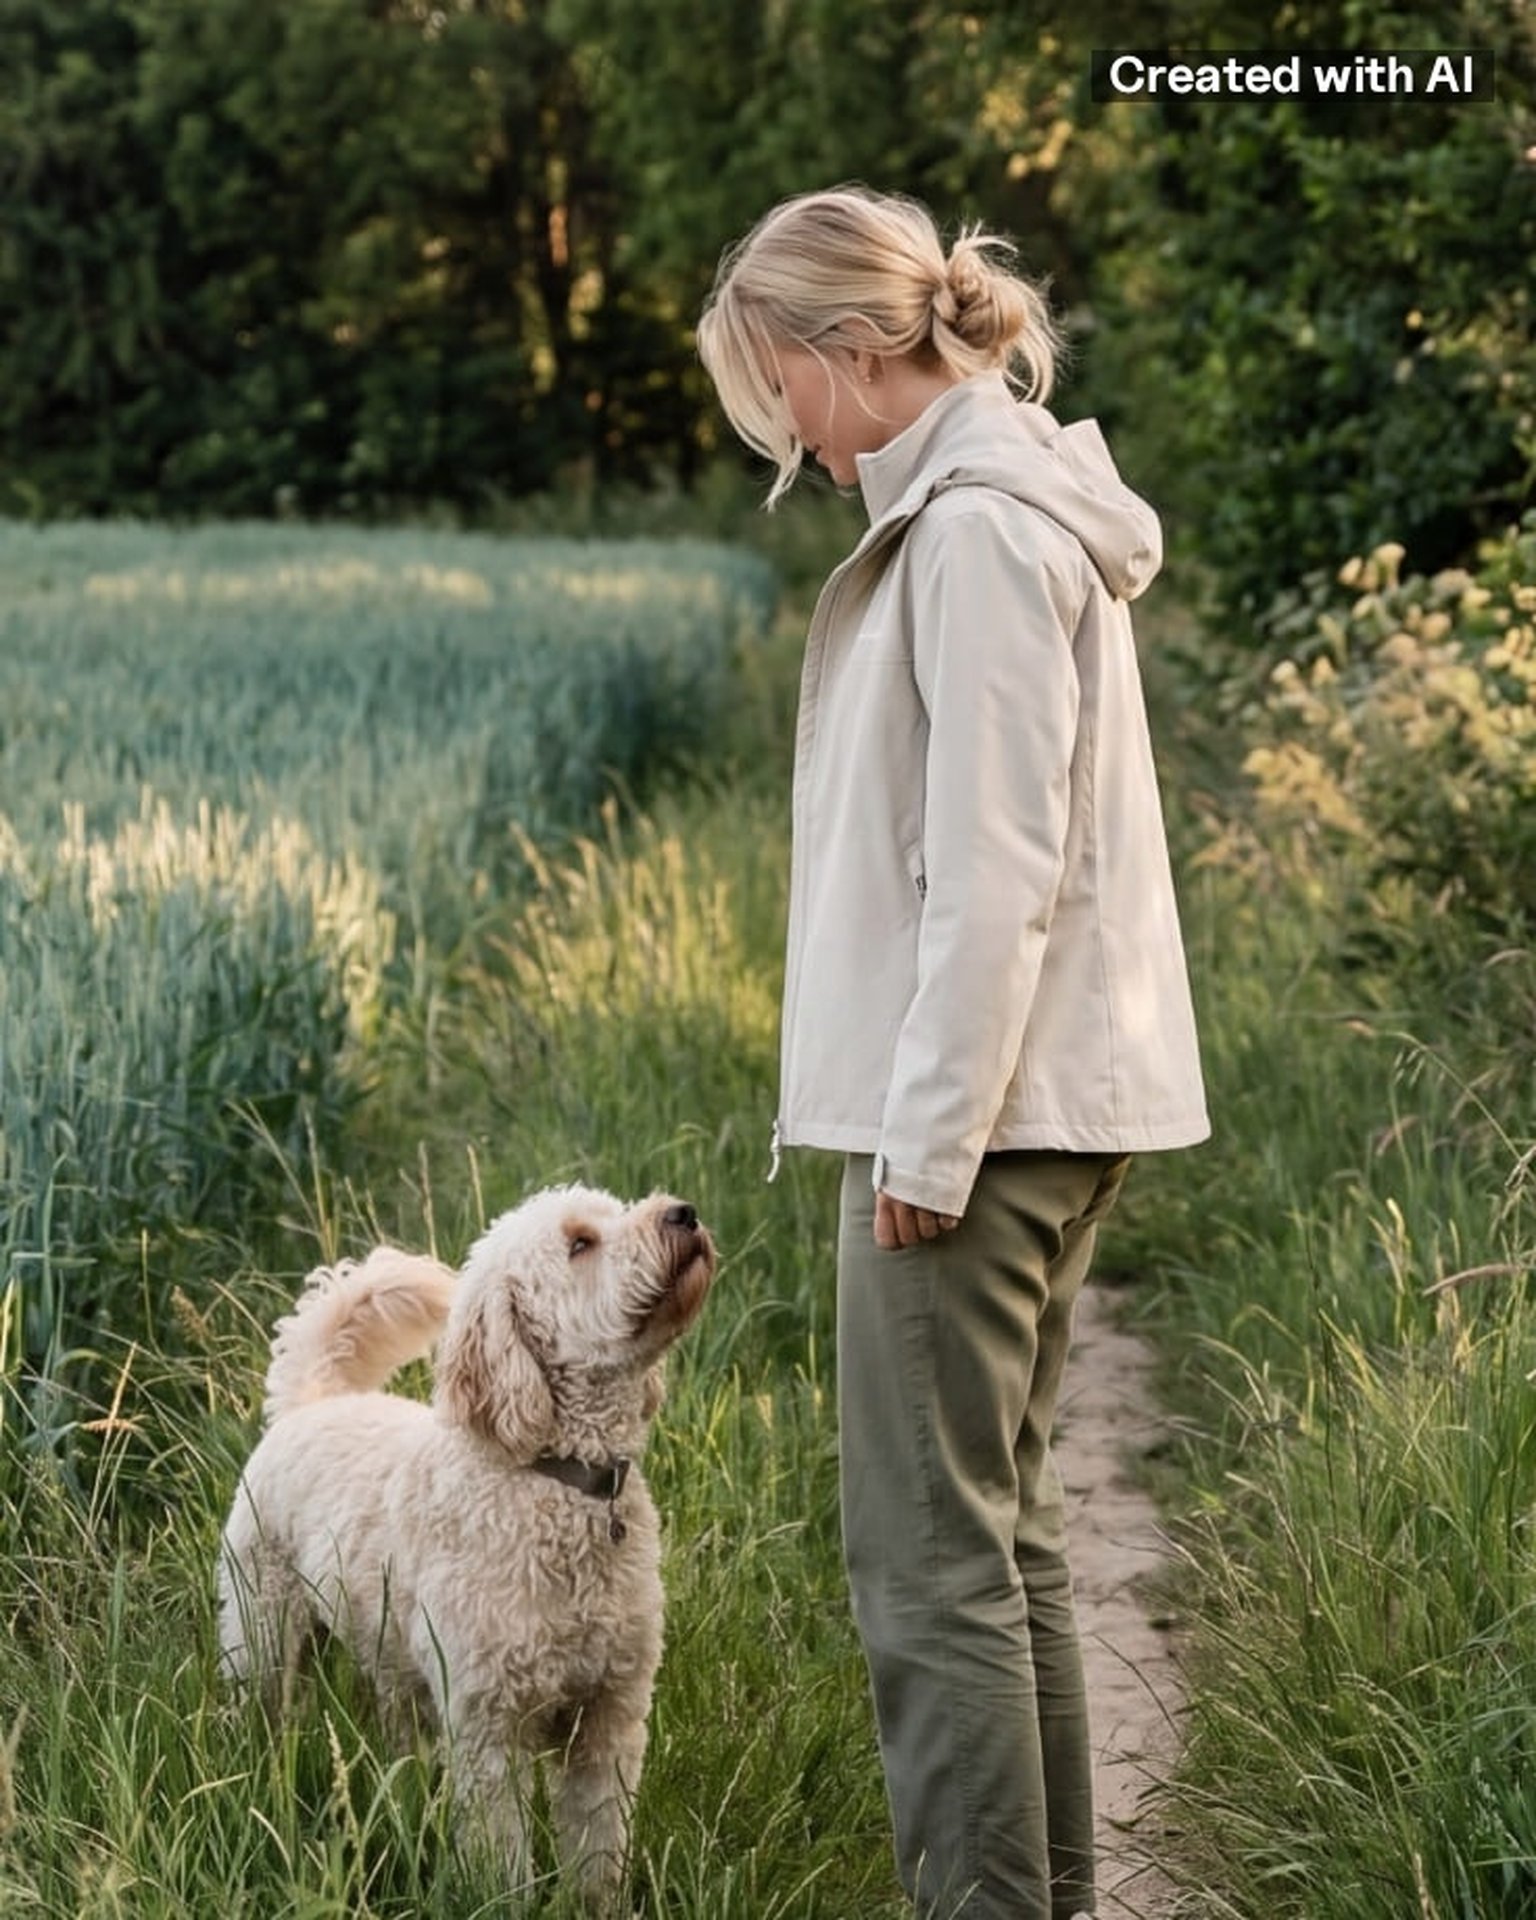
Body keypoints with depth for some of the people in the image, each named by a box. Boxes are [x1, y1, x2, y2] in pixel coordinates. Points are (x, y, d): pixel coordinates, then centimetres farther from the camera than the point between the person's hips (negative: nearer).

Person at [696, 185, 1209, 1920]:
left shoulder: (977, 528, -15)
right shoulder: (1001, 498, 16)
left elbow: (994, 870, -20)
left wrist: (928, 1136, -17)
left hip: (980, 1106, -10)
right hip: (1047, 1099, 11)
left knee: (929, 1558, -5)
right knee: (1004, 1530, 16)